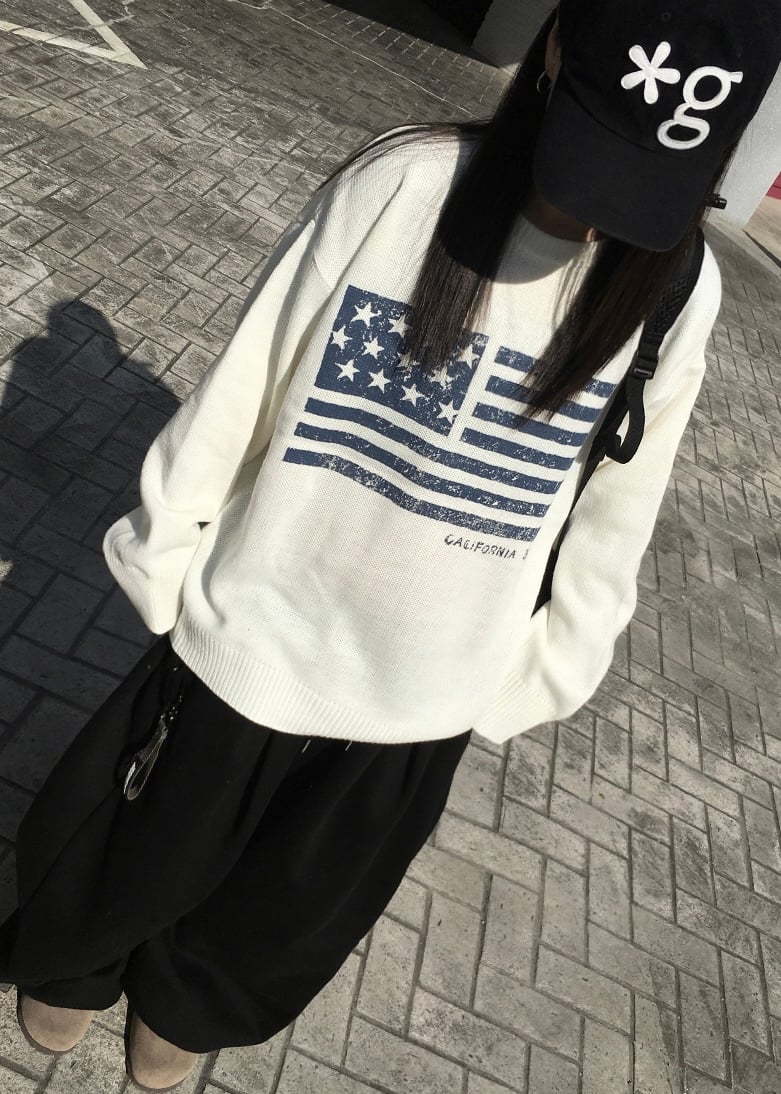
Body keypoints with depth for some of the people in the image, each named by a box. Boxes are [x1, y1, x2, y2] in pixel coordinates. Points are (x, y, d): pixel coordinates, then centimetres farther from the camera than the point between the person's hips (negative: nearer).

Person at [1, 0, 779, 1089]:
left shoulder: (675, 296, -9)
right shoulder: (402, 182, -17)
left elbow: (607, 531, 0)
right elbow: (240, 392, -8)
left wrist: (518, 690, 3)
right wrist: (163, 554, 1)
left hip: (417, 709, 2)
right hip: (248, 642, -1)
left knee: (292, 908, 26)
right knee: (134, 846, 24)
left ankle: (180, 1003, 62)